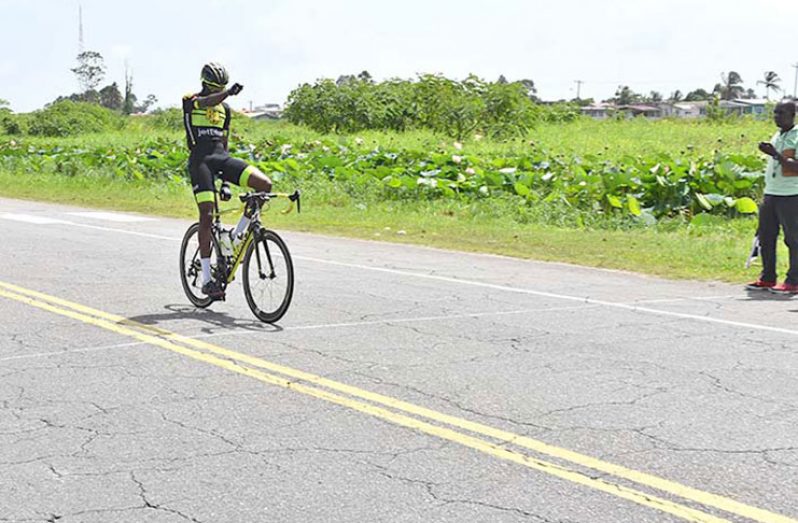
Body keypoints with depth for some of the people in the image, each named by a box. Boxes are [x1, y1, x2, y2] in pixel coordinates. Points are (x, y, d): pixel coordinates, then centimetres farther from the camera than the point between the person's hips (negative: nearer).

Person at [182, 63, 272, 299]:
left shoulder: (225, 109, 20)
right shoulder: (190, 101, 3)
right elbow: (207, 102, -21)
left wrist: (226, 174, 19)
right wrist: (229, 92, -40)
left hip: (221, 157, 5)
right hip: (200, 159, -5)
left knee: (265, 185, -16)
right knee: (207, 214, -14)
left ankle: (237, 235, -1)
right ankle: (207, 279, -10)